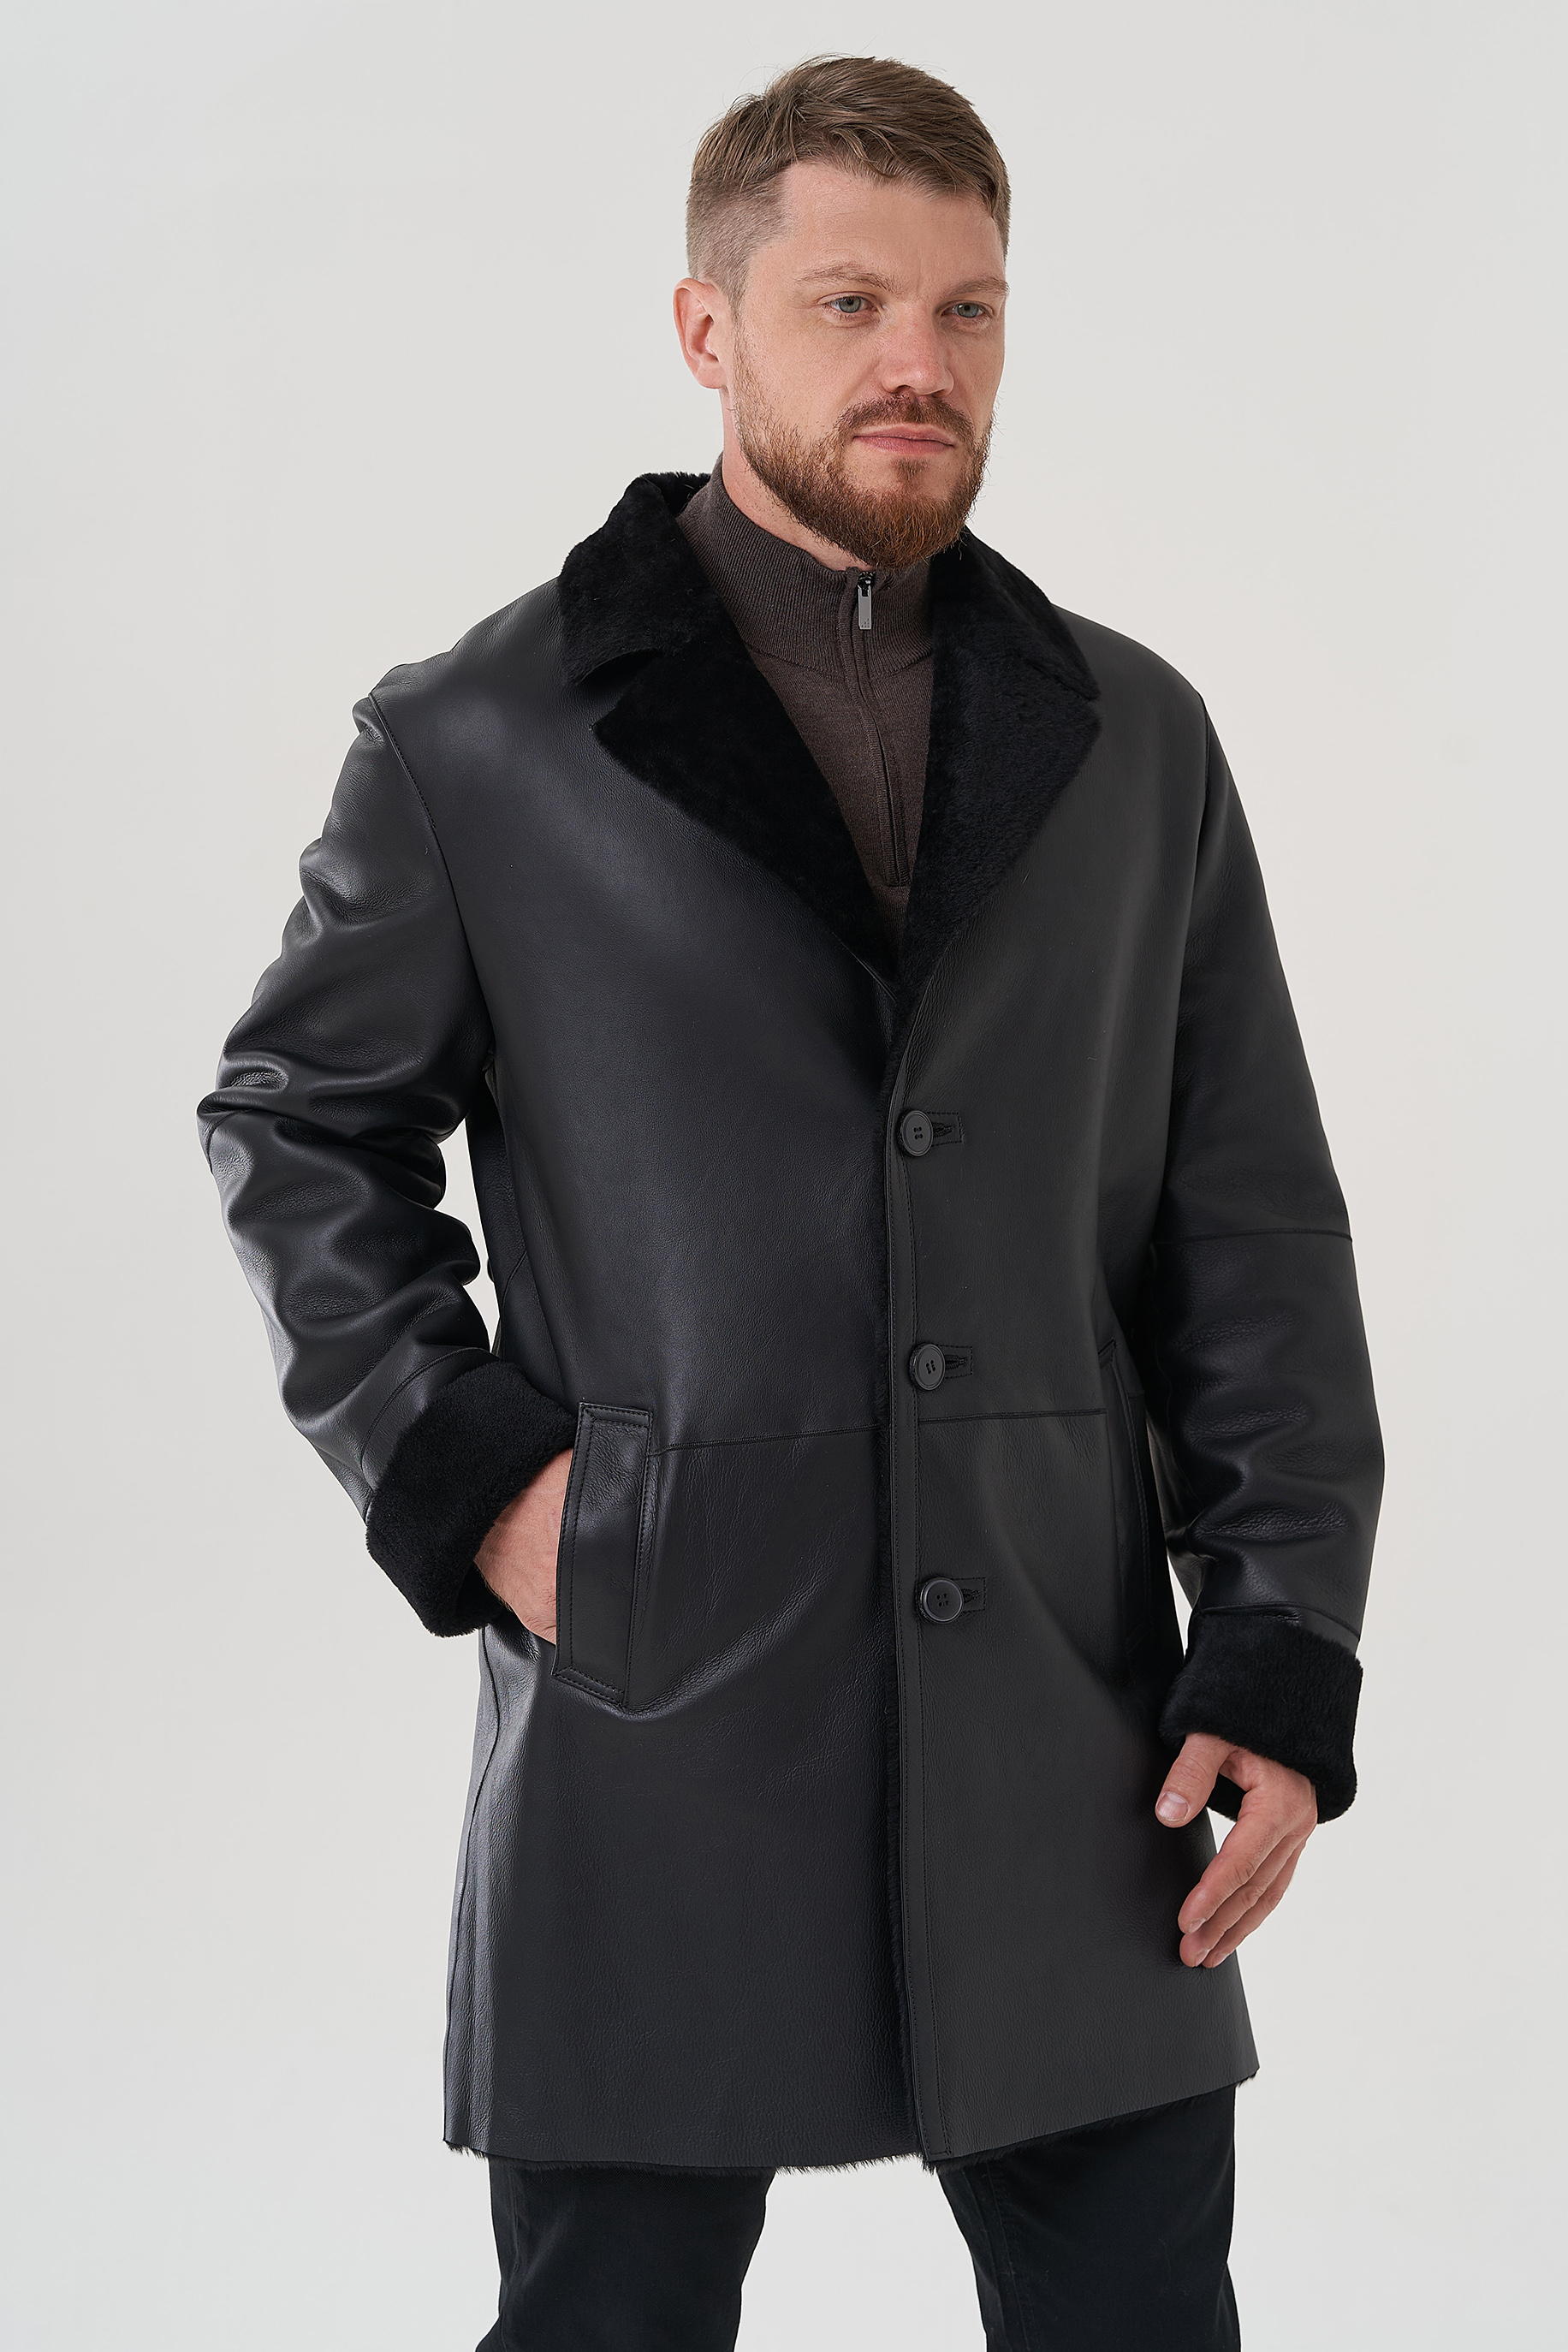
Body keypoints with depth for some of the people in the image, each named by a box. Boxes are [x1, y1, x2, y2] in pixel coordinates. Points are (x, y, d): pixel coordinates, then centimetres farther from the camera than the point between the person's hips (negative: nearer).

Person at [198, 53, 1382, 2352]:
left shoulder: (1135, 744, 8)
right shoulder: (476, 742, 0)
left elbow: (1253, 1234, 8)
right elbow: (295, 1131, 9)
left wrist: (1287, 1648, 0)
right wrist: (461, 1473, -4)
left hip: (1073, 1749, 3)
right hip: (654, 1750, -2)